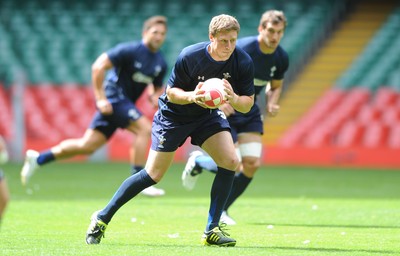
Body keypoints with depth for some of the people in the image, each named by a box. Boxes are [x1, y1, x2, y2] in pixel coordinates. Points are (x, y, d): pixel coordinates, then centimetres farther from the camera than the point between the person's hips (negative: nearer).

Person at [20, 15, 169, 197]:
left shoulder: (160, 63, 8)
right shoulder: (130, 50, -13)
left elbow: (157, 88, 21)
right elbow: (98, 67, -14)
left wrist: (156, 97, -3)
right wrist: (100, 98, -17)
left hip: (125, 103, 7)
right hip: (114, 97, -7)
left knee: (87, 145, 5)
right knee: (144, 129, -22)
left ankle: (38, 159, 16)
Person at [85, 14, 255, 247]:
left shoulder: (243, 62, -19)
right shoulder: (189, 56, -28)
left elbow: (247, 105, -14)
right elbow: (171, 92, -18)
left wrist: (234, 99, -37)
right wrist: (191, 96, -39)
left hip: (208, 114, 4)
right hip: (173, 114, -4)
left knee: (230, 161, -18)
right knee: (153, 175, -6)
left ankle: (212, 230, -7)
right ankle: (103, 217, 10)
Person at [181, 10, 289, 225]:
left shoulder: (281, 58, -4)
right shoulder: (241, 49, -24)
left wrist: (272, 103, -8)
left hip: (250, 112, 6)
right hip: (225, 110, -6)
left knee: (252, 163, -8)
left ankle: (220, 210, 12)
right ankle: (197, 161, 21)